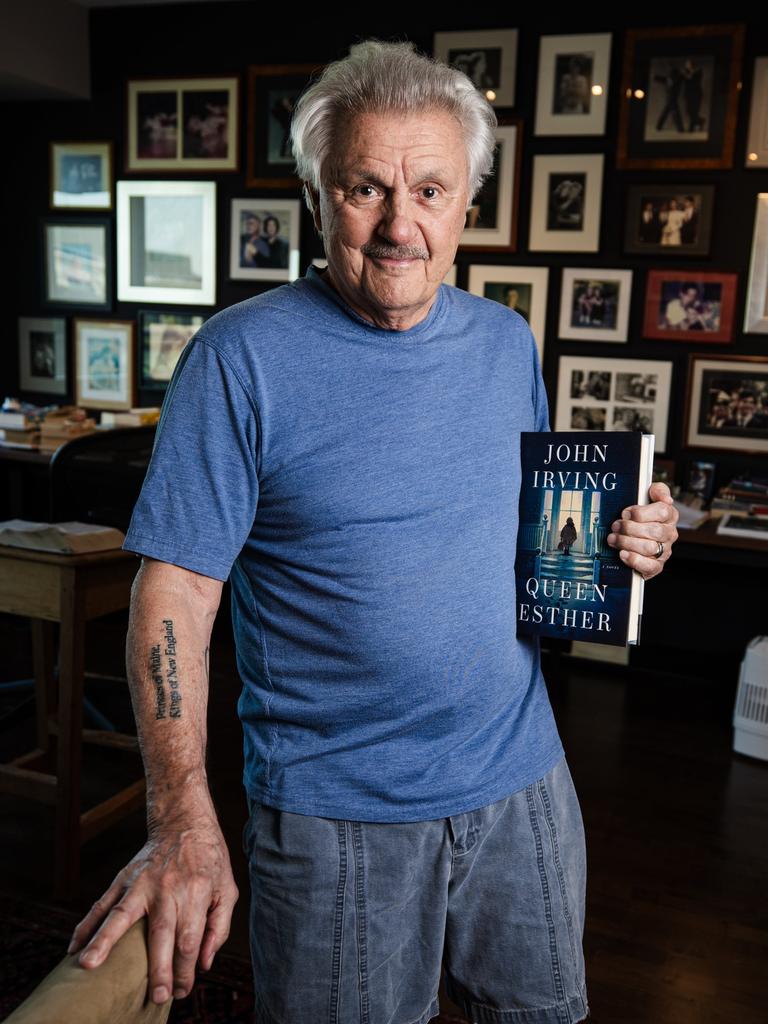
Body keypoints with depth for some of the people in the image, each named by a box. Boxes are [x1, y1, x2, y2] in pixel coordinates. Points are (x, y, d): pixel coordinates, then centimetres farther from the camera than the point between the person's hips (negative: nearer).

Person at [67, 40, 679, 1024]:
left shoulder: (507, 342, 3)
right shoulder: (241, 356, -14)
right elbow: (175, 589, -15)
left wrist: (619, 536, -6)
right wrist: (183, 824, -21)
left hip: (522, 781, 5)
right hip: (337, 813, -4)